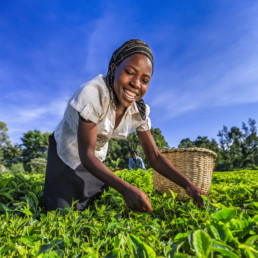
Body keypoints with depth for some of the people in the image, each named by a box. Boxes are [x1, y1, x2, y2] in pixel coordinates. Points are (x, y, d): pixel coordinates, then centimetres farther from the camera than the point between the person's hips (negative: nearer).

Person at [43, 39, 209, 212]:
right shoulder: (93, 93, -33)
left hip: (96, 161, 5)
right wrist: (126, 189, -44)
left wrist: (188, 185, -23)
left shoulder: (139, 111, -15)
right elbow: (86, 154, -33)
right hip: (65, 154, -4)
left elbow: (155, 157, -11)